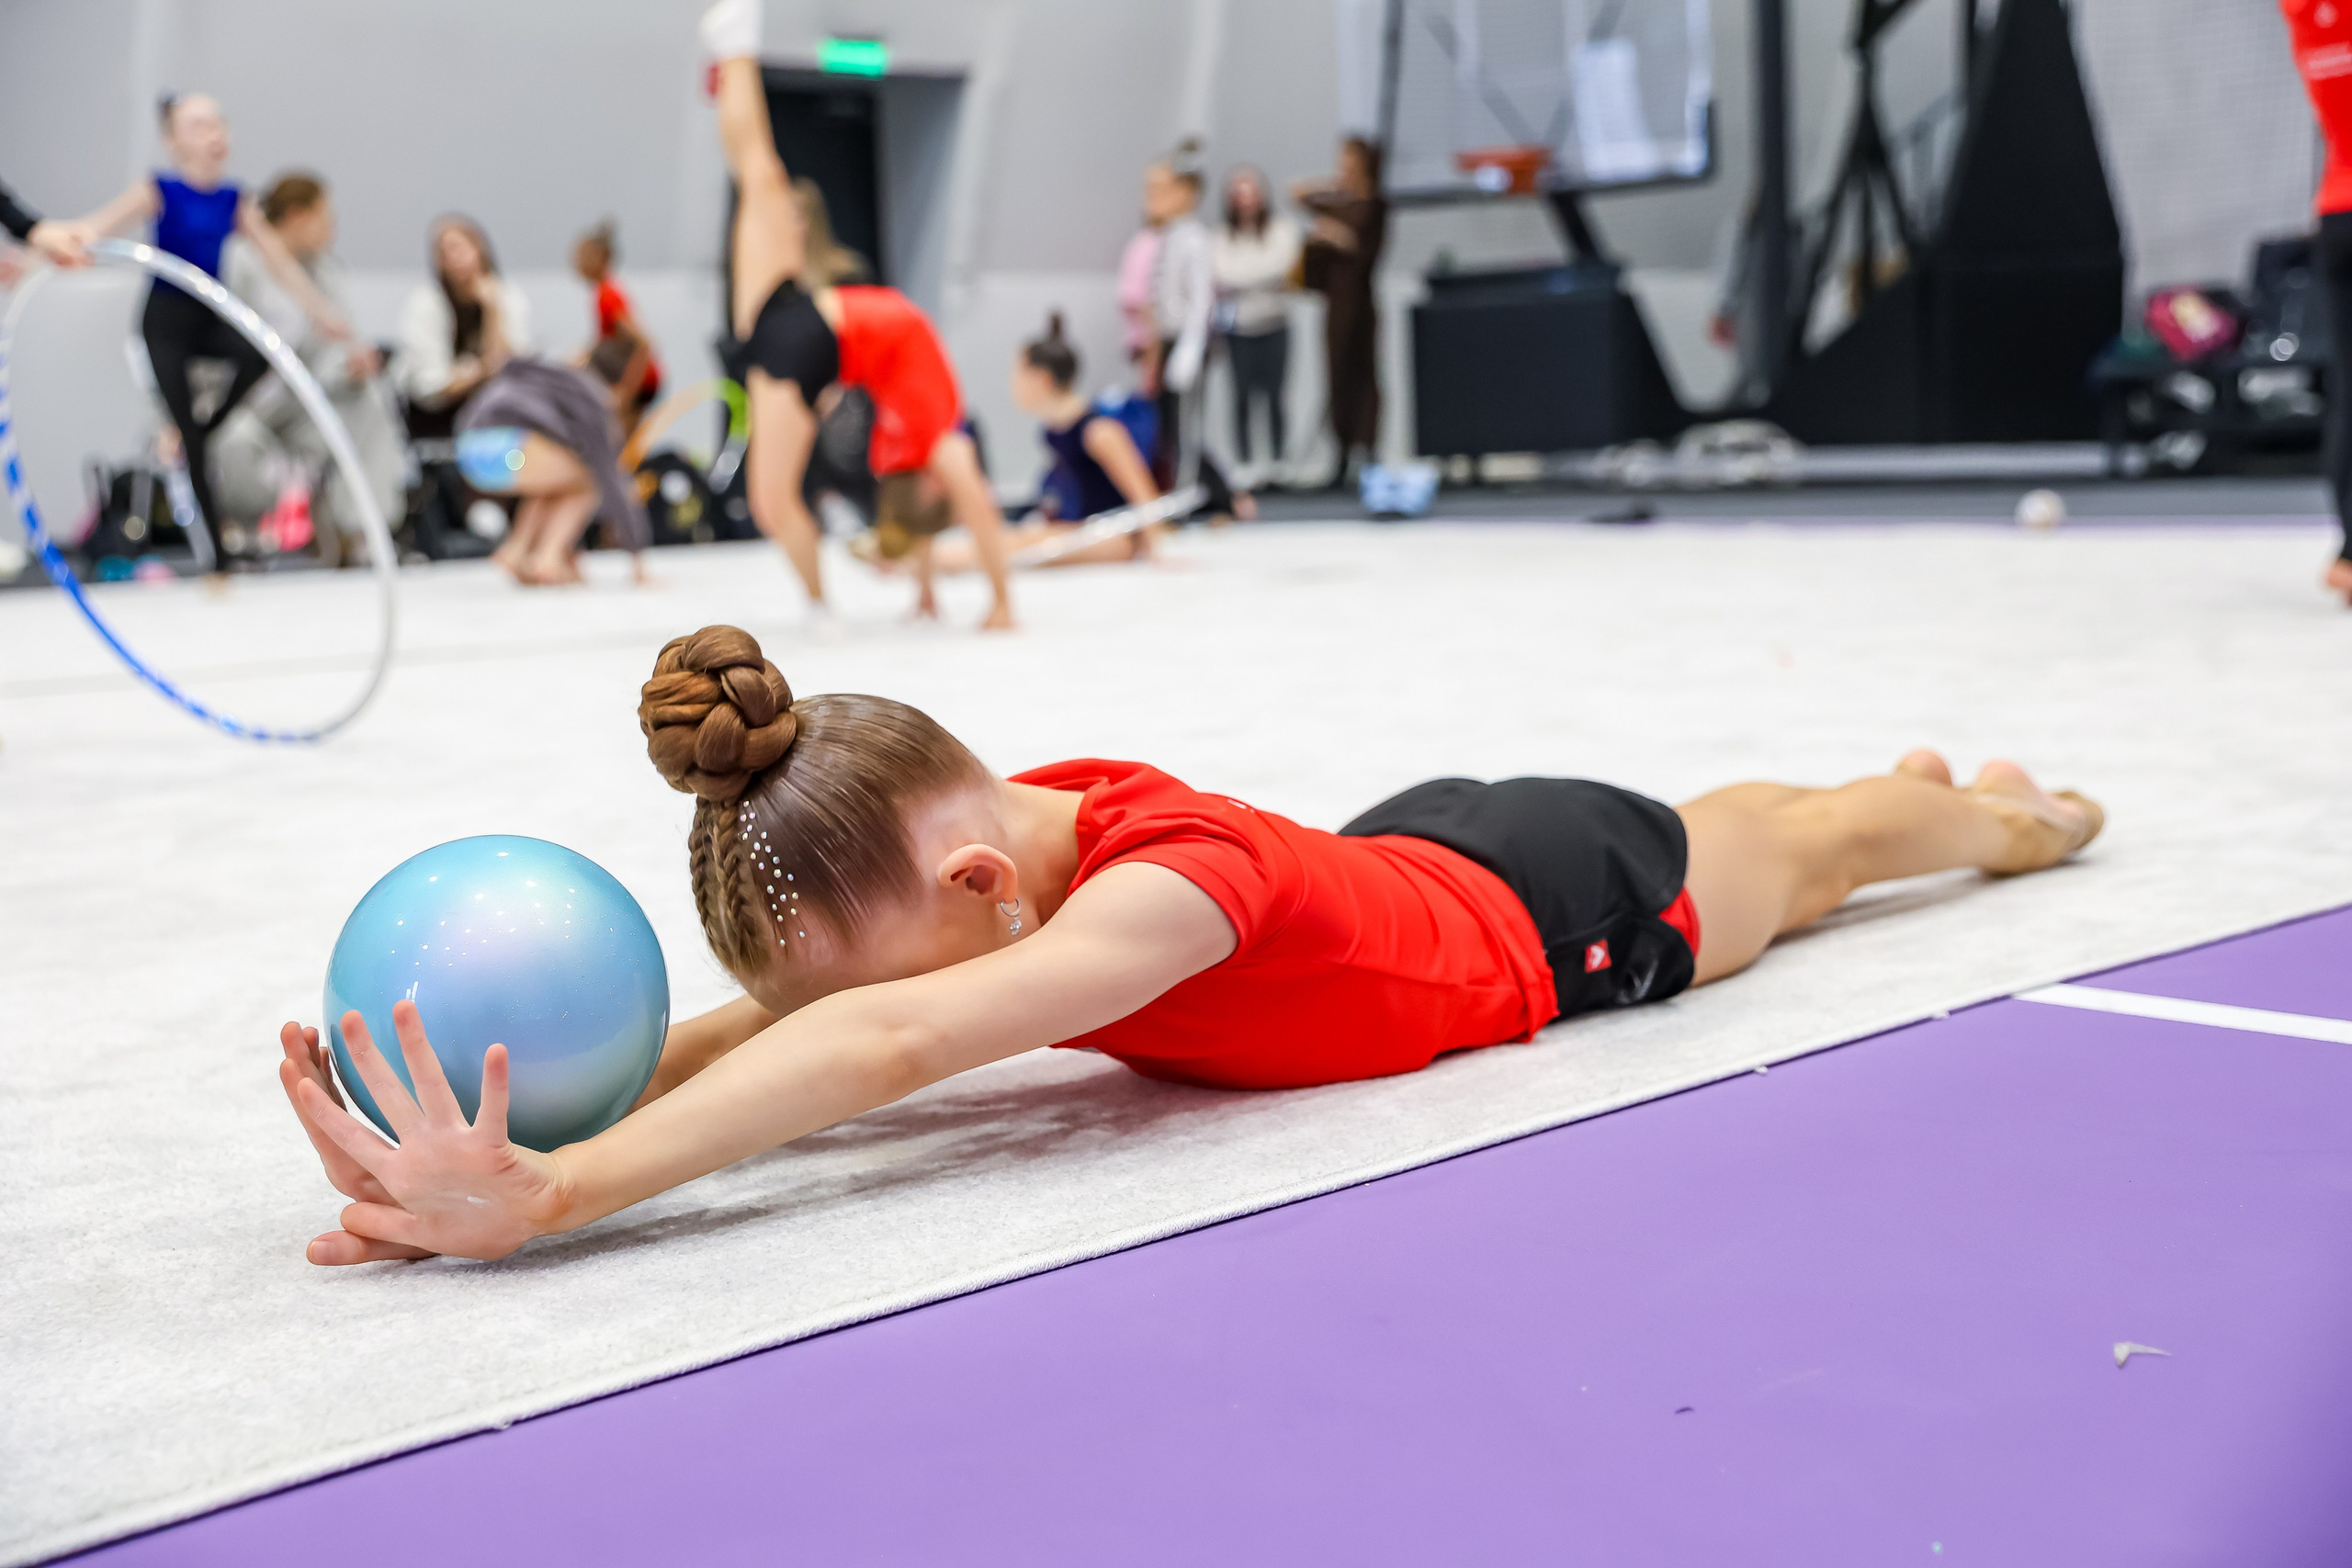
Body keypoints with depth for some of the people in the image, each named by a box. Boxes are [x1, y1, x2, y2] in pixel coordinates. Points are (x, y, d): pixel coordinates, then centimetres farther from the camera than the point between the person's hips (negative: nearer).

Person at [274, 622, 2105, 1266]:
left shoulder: (1168, 877, -49)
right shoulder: (1004, 826, -27)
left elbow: (893, 1045, -63)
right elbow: (786, 1015, -30)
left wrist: (546, 1196, -72)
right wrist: (532, 1104, -49)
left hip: (1580, 903, -6)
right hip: (1416, 840, 6)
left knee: (1800, 852, 28)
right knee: (1748, 818, 36)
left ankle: (1989, 802, 60)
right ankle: (1921, 770, 67)